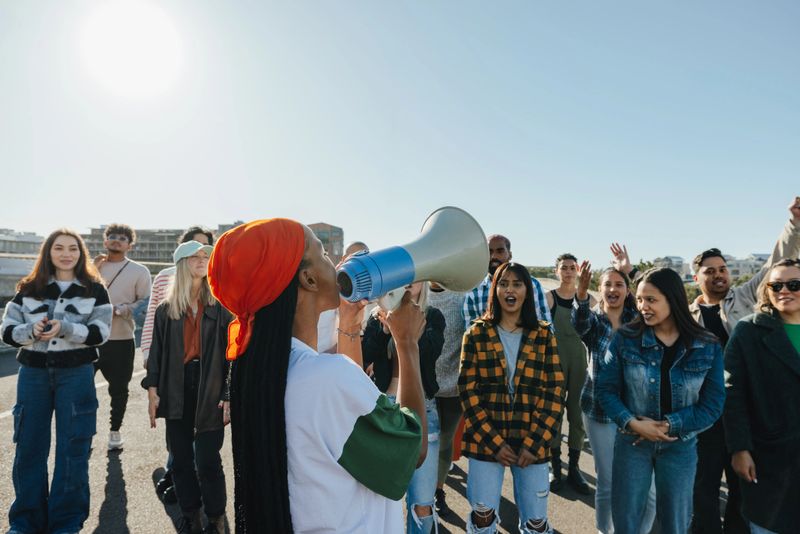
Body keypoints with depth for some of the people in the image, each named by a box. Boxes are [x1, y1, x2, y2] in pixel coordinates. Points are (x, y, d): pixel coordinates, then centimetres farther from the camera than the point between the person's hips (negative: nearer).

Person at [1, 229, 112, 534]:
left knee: (72, 449, 3)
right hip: (33, 374, 2)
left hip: (76, 374, -2)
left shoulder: (94, 289, 1)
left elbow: (101, 333, -8)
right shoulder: (28, 289, 7)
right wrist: (32, 331, -18)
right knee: (29, 446, 8)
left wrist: (64, 328, -23)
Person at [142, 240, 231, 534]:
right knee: (181, 460, 12)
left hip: (210, 390, -3)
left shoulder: (220, 307, -2)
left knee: (208, 461, 0)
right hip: (176, 391, 3)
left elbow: (231, 352, -4)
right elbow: (156, 352, 7)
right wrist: (152, 390, 1)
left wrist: (229, 396, -8)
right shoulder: (166, 309, 5)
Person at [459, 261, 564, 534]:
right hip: (485, 440, -1)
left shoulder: (543, 336, 3)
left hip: (533, 442, 1)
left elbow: (554, 392, -1)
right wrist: (494, 442, -10)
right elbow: (468, 391, -4)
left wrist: (534, 443, -8)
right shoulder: (476, 334, -1)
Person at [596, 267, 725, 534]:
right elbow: (606, 389, -7)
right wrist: (632, 423, -21)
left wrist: (669, 425, -16)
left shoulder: (708, 347, -7)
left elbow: (713, 405, -6)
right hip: (631, 442, -1)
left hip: (680, 446, 1)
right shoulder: (625, 339, -10)